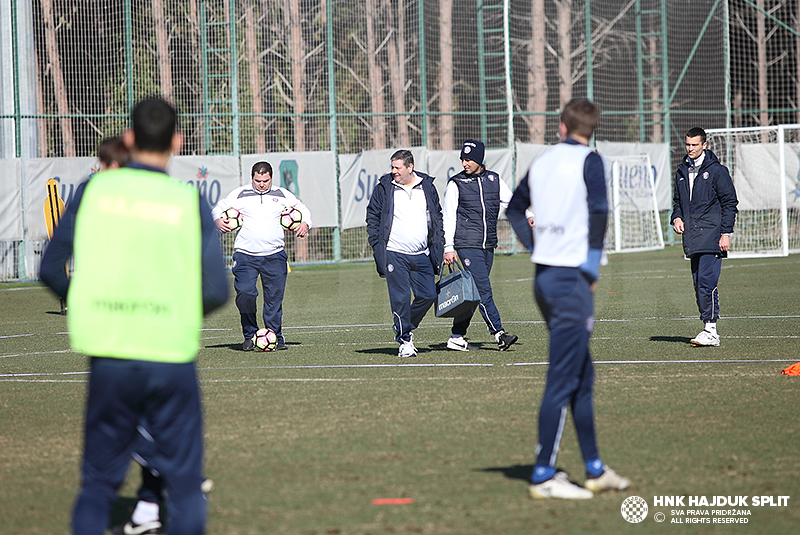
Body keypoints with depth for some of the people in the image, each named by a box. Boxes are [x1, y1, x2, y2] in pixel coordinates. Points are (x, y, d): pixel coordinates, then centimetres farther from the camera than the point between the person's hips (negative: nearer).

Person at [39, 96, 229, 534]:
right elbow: (216, 292, -5)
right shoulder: (190, 202, -2)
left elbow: (51, 270, 2)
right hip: (172, 358, -1)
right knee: (185, 485, 8)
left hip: (108, 358, 1)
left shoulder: (93, 190, 2)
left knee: (98, 485, 11)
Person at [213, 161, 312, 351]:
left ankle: (275, 337, 9)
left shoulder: (283, 195, 11)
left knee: (274, 297, -1)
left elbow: (302, 209, 23)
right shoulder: (239, 194, 8)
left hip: (274, 255, 1)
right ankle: (250, 335, 2)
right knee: (244, 293, -14)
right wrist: (218, 220, -5)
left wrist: (304, 224, 4)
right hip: (245, 255, -1)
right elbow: (219, 208, 16)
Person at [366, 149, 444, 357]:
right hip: (394, 255, -3)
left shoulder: (427, 187, 7)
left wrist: (438, 247, 8)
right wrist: (378, 247, -3)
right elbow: (372, 217, 6)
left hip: (422, 255, 3)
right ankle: (404, 340, 3)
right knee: (400, 299, -7)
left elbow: (437, 218, 15)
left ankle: (408, 327, 24)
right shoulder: (384, 188, 0)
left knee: (428, 295, 0)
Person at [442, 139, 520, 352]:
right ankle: (499, 334, -16)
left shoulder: (494, 180, 10)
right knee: (483, 289, -13)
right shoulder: (456, 184, 0)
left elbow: (510, 202, 10)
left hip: (488, 246, 5)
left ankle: (457, 337, 14)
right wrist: (448, 248, -7)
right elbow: (448, 217, 0)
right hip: (467, 244, -5)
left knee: (474, 292, 7)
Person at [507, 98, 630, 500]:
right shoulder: (588, 160, -6)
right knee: (562, 382, -5)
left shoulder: (542, 162, 13)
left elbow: (514, 210, 25)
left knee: (582, 376, 15)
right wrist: (592, 268, -8)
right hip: (572, 278, -7)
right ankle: (543, 476, -5)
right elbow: (599, 211, -16)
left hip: (544, 276, 7)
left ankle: (595, 469, 20)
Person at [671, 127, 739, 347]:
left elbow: (730, 203, -3)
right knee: (698, 284, 6)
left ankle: (711, 330, -14)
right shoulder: (682, 172, 15)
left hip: (711, 237, -7)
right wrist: (676, 217, 6)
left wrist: (726, 233, -9)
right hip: (692, 238, 7)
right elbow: (677, 200, 26)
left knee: (706, 281, -15)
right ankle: (708, 329, 10)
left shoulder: (717, 170, -3)